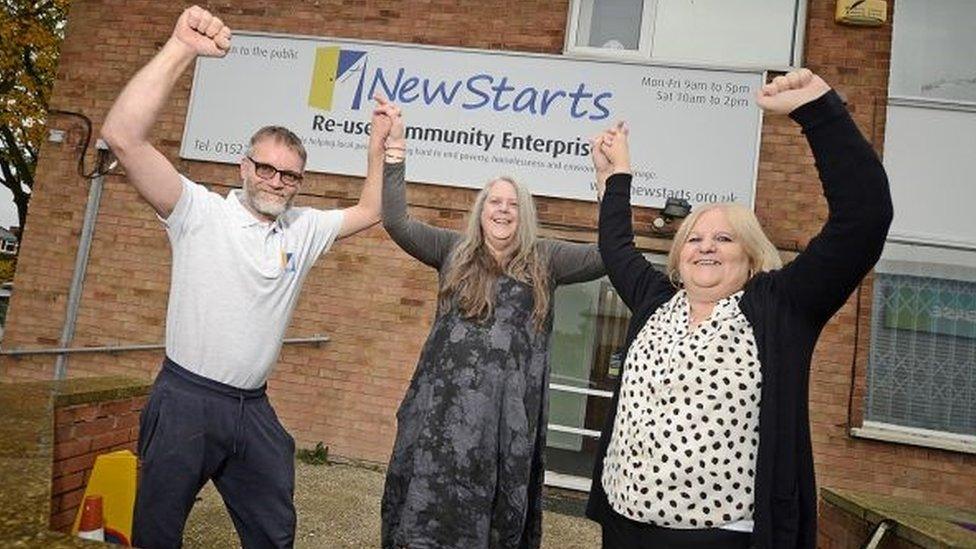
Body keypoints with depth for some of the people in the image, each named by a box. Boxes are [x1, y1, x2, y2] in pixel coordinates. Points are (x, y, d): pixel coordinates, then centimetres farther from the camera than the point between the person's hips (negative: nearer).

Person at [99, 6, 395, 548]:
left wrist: (382, 141, 6)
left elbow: (369, 211, 15)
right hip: (184, 400, -4)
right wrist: (181, 47, -30)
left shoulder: (304, 229, 5)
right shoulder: (199, 211, -10)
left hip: (252, 408, 4)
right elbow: (122, 136, -22)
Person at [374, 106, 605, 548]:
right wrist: (394, 151, -5)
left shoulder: (545, 259, 7)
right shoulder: (454, 250, 8)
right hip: (444, 407, 0)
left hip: (508, 412, 0)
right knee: (427, 512, 3)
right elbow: (396, 222, 1)